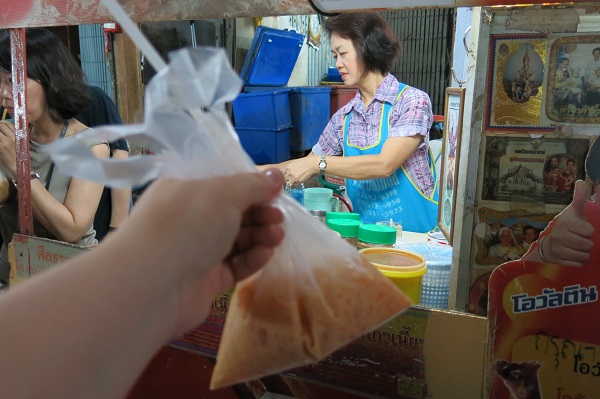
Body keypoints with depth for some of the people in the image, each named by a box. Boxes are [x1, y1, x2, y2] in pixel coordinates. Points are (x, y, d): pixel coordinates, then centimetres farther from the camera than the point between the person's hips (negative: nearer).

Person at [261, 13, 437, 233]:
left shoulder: (412, 101, -8)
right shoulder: (343, 117, 7)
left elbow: (384, 165, -19)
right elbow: (308, 165, 16)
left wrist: (319, 163, -20)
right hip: (367, 231, 5)